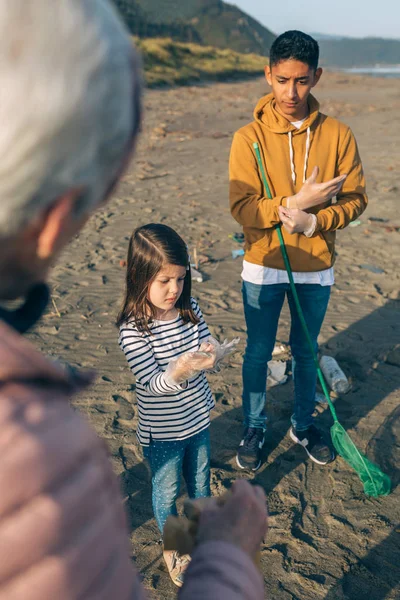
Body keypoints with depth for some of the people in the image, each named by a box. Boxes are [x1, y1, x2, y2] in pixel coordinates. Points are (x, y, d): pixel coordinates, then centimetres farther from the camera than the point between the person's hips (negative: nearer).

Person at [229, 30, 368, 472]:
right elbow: (242, 208, -15)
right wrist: (298, 201, -23)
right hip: (263, 268, -1)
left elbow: (355, 199, -4)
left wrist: (313, 222, -20)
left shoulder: (337, 134, -5)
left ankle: (303, 425, 39)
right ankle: (254, 428, 34)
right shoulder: (249, 137, -9)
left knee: (306, 352, 17)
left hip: (315, 269, 1)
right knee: (258, 352, 12)